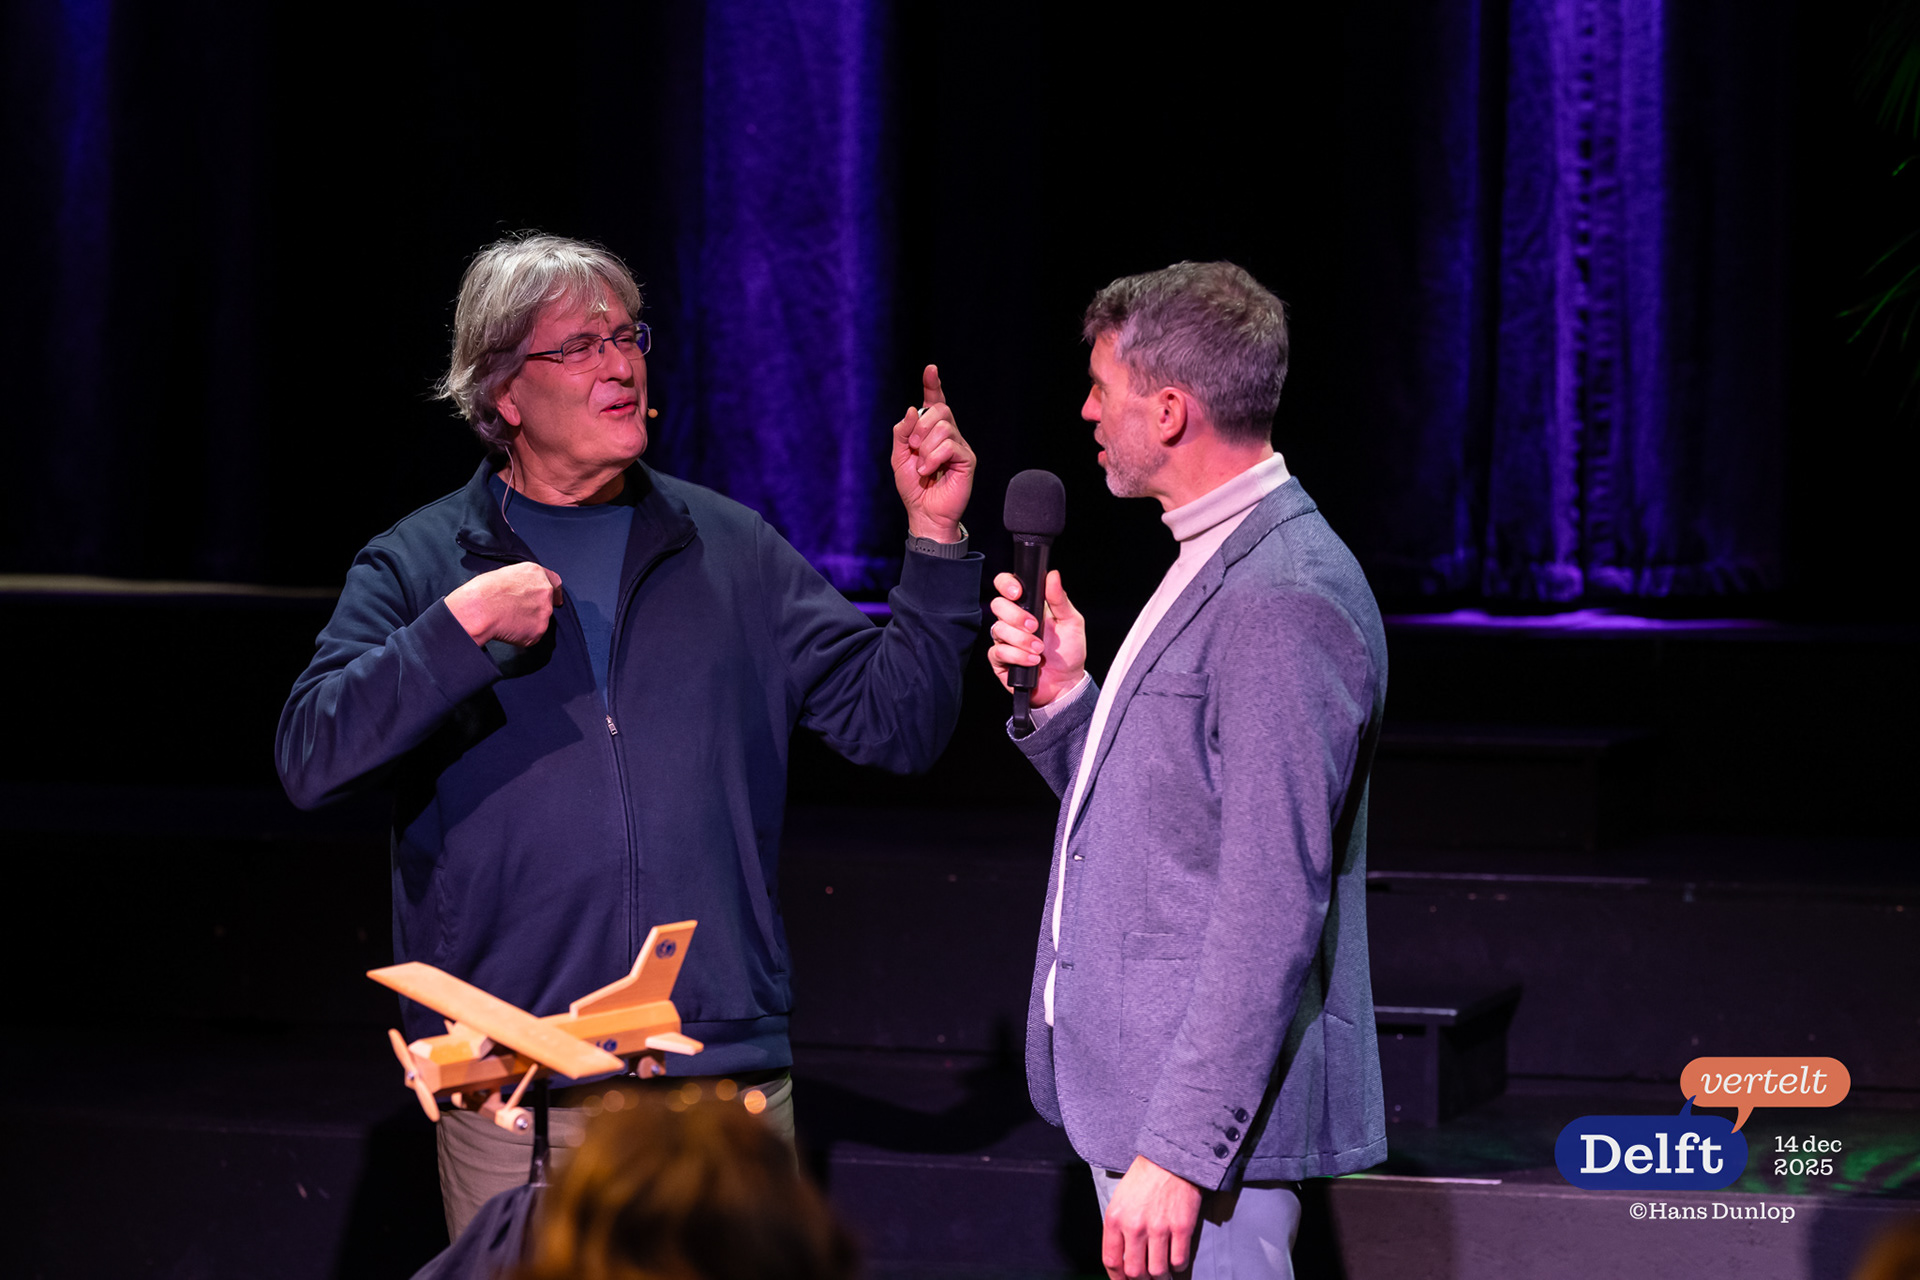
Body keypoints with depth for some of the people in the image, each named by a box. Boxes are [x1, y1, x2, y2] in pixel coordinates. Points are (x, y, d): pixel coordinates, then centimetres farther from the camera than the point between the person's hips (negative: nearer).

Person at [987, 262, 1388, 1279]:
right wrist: (1061, 697, 2)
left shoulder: (1285, 601, -18)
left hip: (1207, 1120, -10)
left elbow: (1272, 909, -23)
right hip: (1133, 1088, 10)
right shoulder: (1216, 564, 15)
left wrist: (1179, 1152, -25)